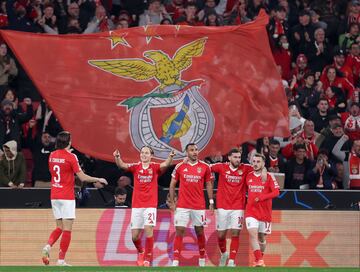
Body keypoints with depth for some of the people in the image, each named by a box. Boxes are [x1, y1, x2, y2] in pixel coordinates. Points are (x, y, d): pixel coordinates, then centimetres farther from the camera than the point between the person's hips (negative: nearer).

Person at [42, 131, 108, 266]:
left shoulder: (52, 155, 6)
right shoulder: (71, 157, -12)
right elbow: (82, 177, -13)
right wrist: (98, 180, 1)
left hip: (54, 196, 6)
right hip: (67, 197, -6)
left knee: (60, 227, 16)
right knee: (67, 229, -1)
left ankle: (48, 246, -10)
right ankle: (61, 260, -5)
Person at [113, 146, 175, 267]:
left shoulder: (154, 167, 1)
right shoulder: (136, 167, 4)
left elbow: (165, 165, -19)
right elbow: (122, 165, -11)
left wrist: (170, 157, -40)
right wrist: (117, 157, -32)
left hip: (150, 205, -2)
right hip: (136, 205, 2)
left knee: (148, 230, -15)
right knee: (135, 235, 4)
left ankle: (148, 259, -7)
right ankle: (141, 251, 33)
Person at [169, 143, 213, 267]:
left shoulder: (205, 167, 1)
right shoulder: (179, 167, 0)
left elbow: (208, 184, 9)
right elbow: (172, 185, 7)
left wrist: (211, 202, 4)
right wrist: (172, 202, 3)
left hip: (199, 206, 1)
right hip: (182, 206, -1)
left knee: (200, 231, 10)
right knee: (179, 231, -6)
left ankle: (202, 260, 25)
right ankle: (175, 261, -9)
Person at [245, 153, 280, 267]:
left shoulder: (269, 177, -3)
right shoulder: (249, 176, 7)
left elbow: (276, 192, -11)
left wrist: (261, 197, -18)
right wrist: (248, 198, 8)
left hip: (265, 212, -1)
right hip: (251, 210, 1)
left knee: (261, 237, 11)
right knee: (253, 234, -18)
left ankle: (259, 259, 30)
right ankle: (259, 260, -24)